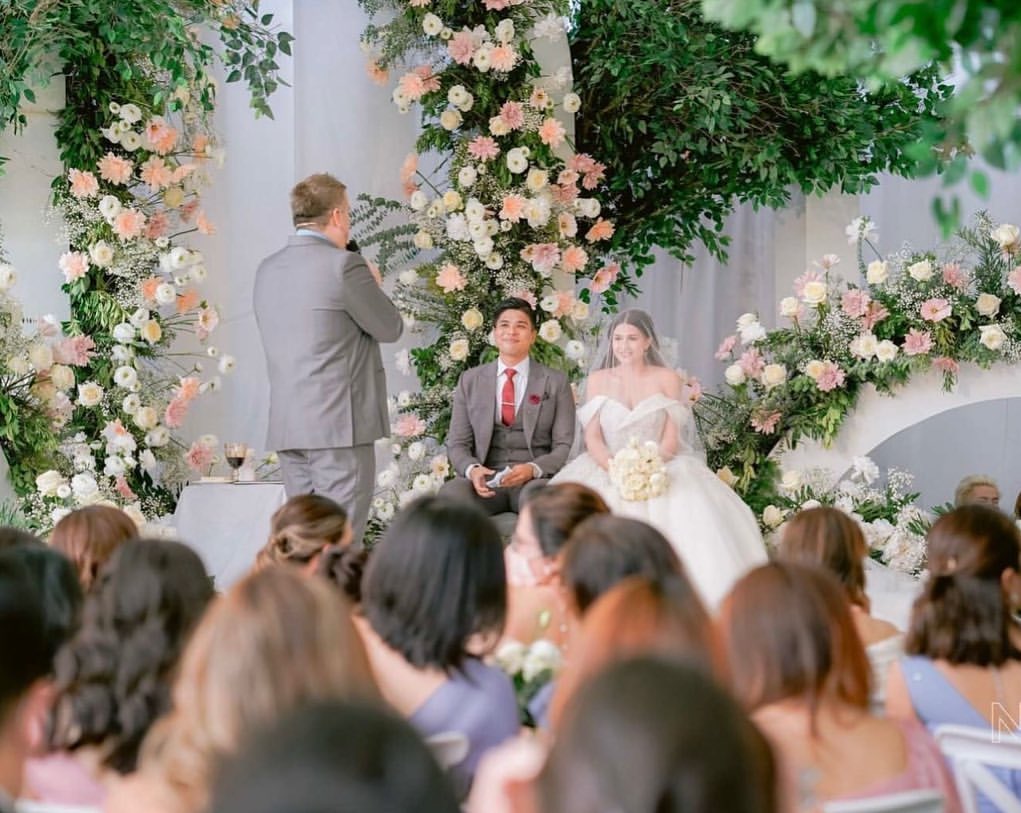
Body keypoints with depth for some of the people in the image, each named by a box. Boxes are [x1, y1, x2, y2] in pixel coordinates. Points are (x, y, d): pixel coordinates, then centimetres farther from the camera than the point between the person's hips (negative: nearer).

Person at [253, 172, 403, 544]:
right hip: (340, 423, -7)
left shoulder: (267, 269, 12)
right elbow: (390, 328, -4)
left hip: (287, 426, 7)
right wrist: (372, 286, 14)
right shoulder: (344, 265, -11)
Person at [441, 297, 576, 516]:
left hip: (535, 481, -1)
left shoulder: (556, 382, 11)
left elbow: (564, 446, 6)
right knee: (450, 493, -35)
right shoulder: (469, 381, 16)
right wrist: (472, 470, -11)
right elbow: (457, 443, 13)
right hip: (484, 479, 1)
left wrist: (532, 469, -16)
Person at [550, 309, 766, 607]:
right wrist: (615, 469, -14)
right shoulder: (598, 380, 14)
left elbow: (671, 440, 2)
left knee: (692, 511, -35)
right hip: (607, 470, 1)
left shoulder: (667, 379, 9)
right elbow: (592, 437, 5)